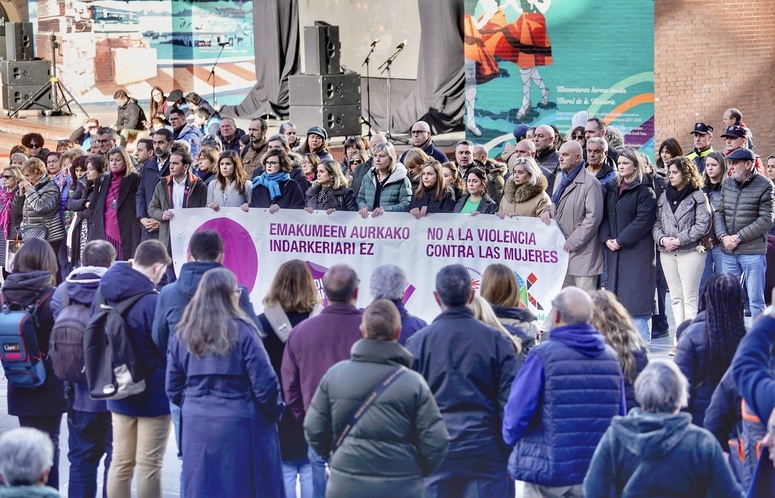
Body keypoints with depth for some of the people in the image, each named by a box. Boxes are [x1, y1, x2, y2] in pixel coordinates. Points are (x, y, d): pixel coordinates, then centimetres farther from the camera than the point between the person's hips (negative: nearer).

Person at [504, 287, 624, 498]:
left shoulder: (543, 355, -13)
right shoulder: (610, 357, 3)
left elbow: (518, 411, -12)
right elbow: (620, 416, 8)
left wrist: (511, 440, 8)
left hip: (548, 471, -4)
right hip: (597, 475, 4)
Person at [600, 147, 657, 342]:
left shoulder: (644, 191, -7)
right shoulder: (612, 189, 15)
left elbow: (644, 220, -15)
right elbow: (604, 216, 13)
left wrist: (621, 240, -16)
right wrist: (607, 239, -4)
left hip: (637, 251, -7)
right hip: (615, 252, 7)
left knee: (637, 295, -8)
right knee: (618, 293, 8)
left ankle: (641, 339, -4)